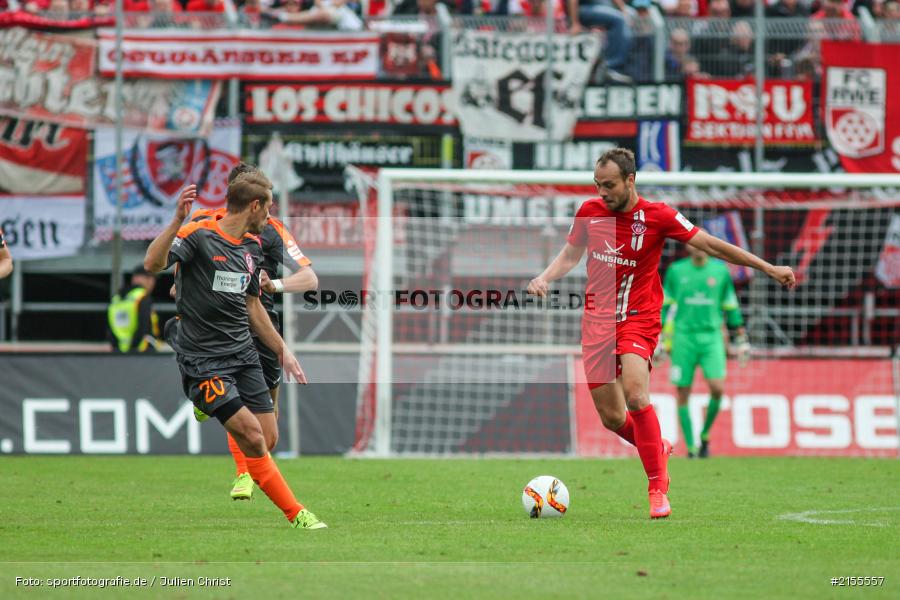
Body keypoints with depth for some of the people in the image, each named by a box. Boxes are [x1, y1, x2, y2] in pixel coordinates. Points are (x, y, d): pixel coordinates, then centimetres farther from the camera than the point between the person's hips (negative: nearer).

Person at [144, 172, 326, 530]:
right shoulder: (199, 235, -12)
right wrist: (178, 220, -41)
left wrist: (282, 351, 26)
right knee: (253, 436, -15)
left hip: (243, 353, 8)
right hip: (203, 360, -8)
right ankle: (295, 514, -5)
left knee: (267, 439, -1)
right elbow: (152, 264, -29)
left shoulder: (253, 246, 13)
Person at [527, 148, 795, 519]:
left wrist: (768, 268, -4)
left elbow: (711, 245, -4)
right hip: (596, 320, 4)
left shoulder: (656, 216, -8)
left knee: (635, 395, -27)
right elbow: (570, 255, 19)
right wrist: (544, 278, -1)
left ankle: (658, 488, -18)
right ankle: (658, 447, 35)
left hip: (638, 319, -4)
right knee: (611, 418, 2)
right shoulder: (590, 211, 2)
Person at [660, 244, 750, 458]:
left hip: (711, 338, 0)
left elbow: (731, 308, 13)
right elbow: (663, 306, 8)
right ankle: (691, 447, 8)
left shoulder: (720, 270, 6)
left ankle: (705, 435, 8)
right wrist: (658, 340, 4)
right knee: (683, 395, -1)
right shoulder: (676, 271, 4)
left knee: (717, 388, -15)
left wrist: (741, 340, 12)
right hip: (683, 336, 0)